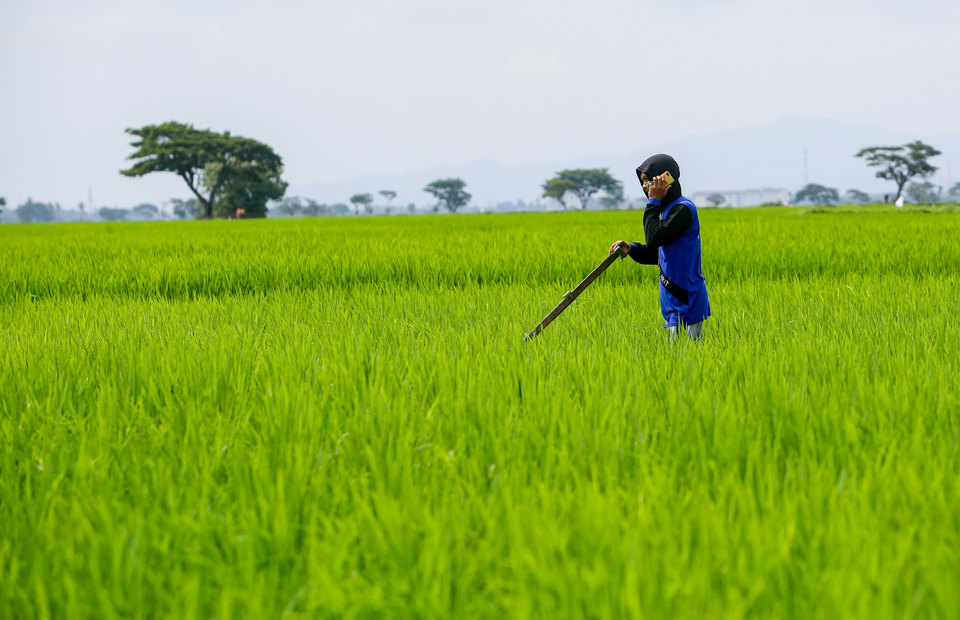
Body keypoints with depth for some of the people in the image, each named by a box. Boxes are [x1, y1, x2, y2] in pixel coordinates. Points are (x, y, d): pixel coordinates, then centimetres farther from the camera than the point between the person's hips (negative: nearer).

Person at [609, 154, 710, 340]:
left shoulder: (683, 209, -13)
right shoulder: (668, 209, 17)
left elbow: (654, 239, -21)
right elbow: (659, 253, 23)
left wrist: (653, 202, -13)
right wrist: (631, 249, 6)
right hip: (677, 304, 10)